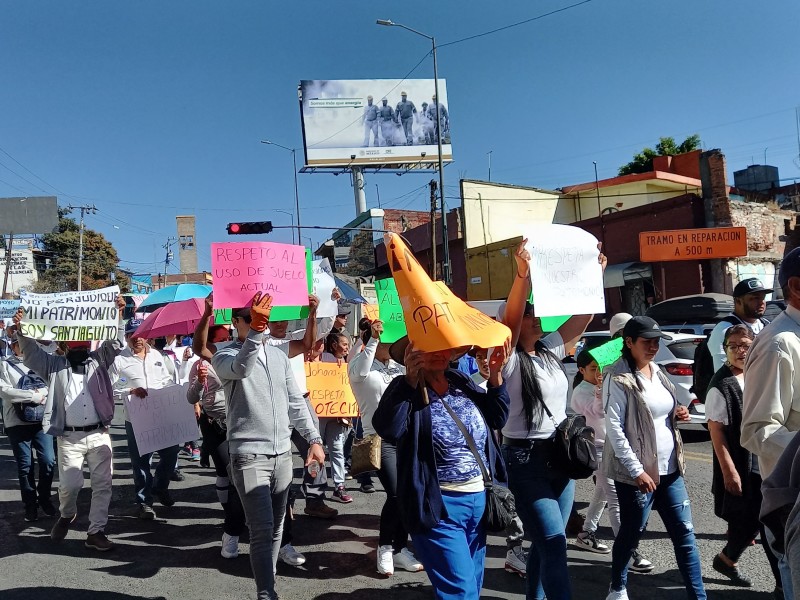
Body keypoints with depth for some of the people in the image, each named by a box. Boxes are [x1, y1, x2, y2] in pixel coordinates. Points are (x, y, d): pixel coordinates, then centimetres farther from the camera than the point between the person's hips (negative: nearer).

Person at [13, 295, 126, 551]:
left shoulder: (99, 360, 12)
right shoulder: (55, 364, 11)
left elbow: (115, 343, 1)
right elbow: (31, 352, 0)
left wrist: (117, 315, -11)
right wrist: (21, 330, -15)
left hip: (99, 434, 1)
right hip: (69, 437, -1)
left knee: (102, 483, 1)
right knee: (70, 484, -4)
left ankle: (95, 532, 11)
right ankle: (66, 515, 30)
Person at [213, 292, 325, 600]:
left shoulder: (279, 355, 11)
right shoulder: (225, 356, -5)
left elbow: (295, 402, 13)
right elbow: (241, 368, -31)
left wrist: (314, 439, 5)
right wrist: (255, 329, -44)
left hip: (282, 453, 6)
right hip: (249, 455, -5)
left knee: (276, 527, 13)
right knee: (262, 529, -10)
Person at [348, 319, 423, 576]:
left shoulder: (398, 367, 14)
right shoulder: (359, 365, -2)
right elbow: (360, 372, -24)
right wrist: (373, 338, -23)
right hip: (381, 438, -5)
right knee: (396, 494, -13)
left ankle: (399, 549, 20)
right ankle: (384, 547, 9)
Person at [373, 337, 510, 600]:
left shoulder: (462, 382, 6)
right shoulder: (406, 389, -11)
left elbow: (497, 419, 11)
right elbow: (387, 429, -29)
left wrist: (495, 375, -1)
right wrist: (411, 379, -34)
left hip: (479, 499, 7)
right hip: (439, 505, -6)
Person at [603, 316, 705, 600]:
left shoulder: (656, 371, 9)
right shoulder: (618, 379, -15)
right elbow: (614, 429, -18)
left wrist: (676, 414, 0)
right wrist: (636, 471, -19)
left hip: (669, 469, 7)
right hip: (636, 473, -7)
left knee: (685, 533, 7)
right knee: (631, 533, 10)